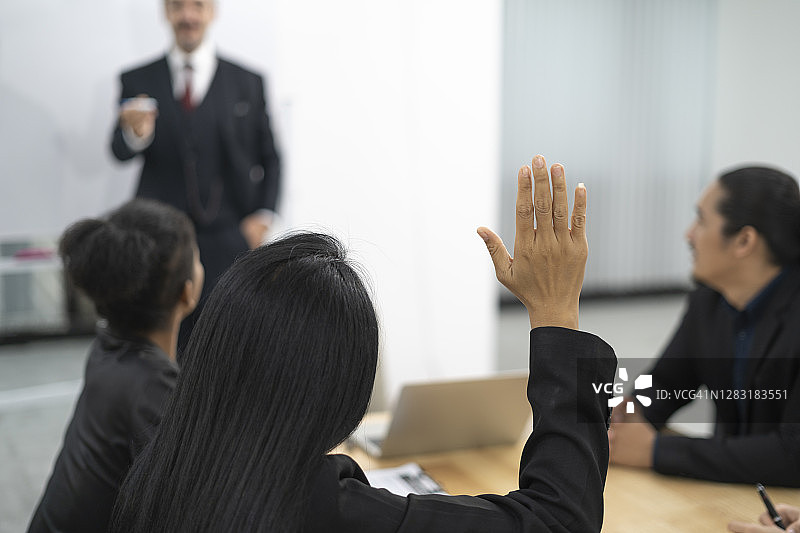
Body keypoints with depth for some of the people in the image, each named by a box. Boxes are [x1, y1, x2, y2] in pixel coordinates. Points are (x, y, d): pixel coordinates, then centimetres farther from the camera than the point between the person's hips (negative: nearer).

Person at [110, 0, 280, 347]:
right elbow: (119, 152, -2)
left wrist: (263, 215, -2)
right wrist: (135, 134, -26)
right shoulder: (138, 82, 7)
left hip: (229, 240, -1)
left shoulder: (248, 83, 6)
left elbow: (269, 158, 11)